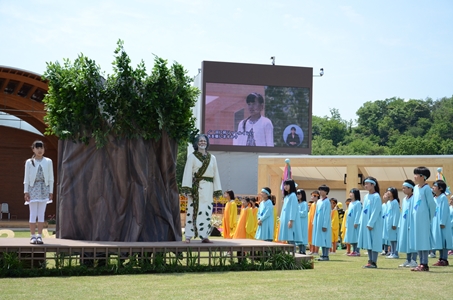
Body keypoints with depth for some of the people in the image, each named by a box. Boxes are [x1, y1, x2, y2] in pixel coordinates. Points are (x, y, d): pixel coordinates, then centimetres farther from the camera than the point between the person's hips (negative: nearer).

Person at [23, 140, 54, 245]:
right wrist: (26, 191, -2)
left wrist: (51, 191, 3)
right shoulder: (29, 162, 4)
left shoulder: (48, 162, 6)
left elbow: (51, 178, 8)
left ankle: (39, 236, 6)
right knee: (33, 214, -2)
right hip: (33, 188, -1)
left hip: (44, 188, 1)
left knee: (41, 214, 2)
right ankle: (33, 236, 2)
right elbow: (26, 178, 4)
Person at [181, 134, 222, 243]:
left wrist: (217, 190, 8)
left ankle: (204, 236, 1)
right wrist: (187, 189, -13)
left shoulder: (212, 158, 16)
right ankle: (188, 236, -5)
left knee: (206, 211, -1)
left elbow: (215, 174, 16)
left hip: (208, 188, 3)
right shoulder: (192, 157, 6)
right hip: (196, 187, -3)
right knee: (193, 210, -6)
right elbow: (187, 173, -2)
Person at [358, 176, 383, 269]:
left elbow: (375, 211, -17)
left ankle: (374, 262, -3)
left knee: (373, 242, -5)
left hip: (373, 224, -8)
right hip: (366, 223, 8)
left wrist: (370, 223, -20)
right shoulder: (366, 196, 13)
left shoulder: (376, 197, -12)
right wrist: (361, 221, 11)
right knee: (368, 243, 10)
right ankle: (370, 260, 15)